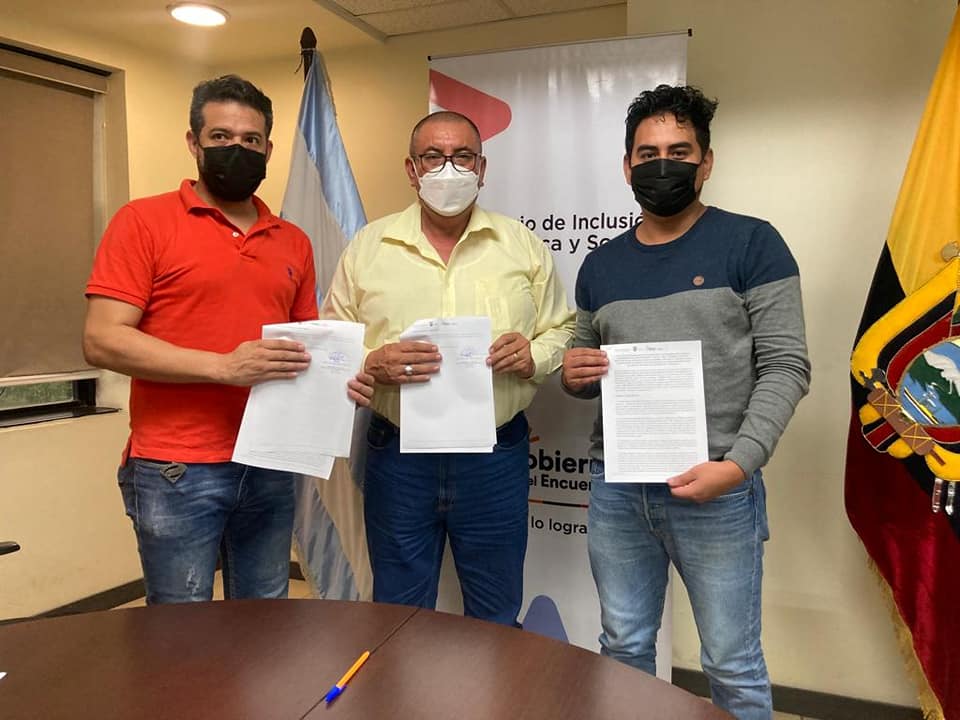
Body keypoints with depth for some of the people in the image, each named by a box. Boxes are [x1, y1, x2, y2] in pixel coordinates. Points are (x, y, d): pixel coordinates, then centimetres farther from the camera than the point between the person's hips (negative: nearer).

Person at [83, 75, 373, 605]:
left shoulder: (293, 242, 11)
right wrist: (225, 366, -20)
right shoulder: (143, 222, -4)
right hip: (176, 471, -4)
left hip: (271, 467, 5)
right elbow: (102, 340, -11)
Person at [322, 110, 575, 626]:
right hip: (397, 454, 0)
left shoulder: (524, 246, 4)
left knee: (496, 621, 17)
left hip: (496, 456, 1)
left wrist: (534, 355, -13)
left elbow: (563, 330, 8)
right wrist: (370, 365, -17)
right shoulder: (367, 247, 2)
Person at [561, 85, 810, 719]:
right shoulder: (600, 265, 10)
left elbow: (787, 367, -8)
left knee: (733, 667, 10)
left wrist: (738, 464, -19)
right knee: (624, 649, 17)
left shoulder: (752, 244, -4)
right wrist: (574, 374, -6)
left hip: (716, 491, -4)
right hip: (615, 489, 4)